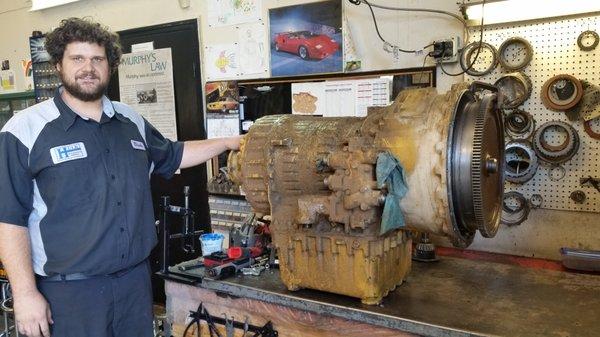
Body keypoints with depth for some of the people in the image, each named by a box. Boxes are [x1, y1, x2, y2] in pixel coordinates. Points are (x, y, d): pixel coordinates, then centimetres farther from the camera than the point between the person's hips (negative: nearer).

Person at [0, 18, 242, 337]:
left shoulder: (132, 122, 8)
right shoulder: (26, 130, -8)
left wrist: (228, 142, 19)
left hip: (136, 279, 5)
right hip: (68, 289, -4)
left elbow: (172, 156, 23)